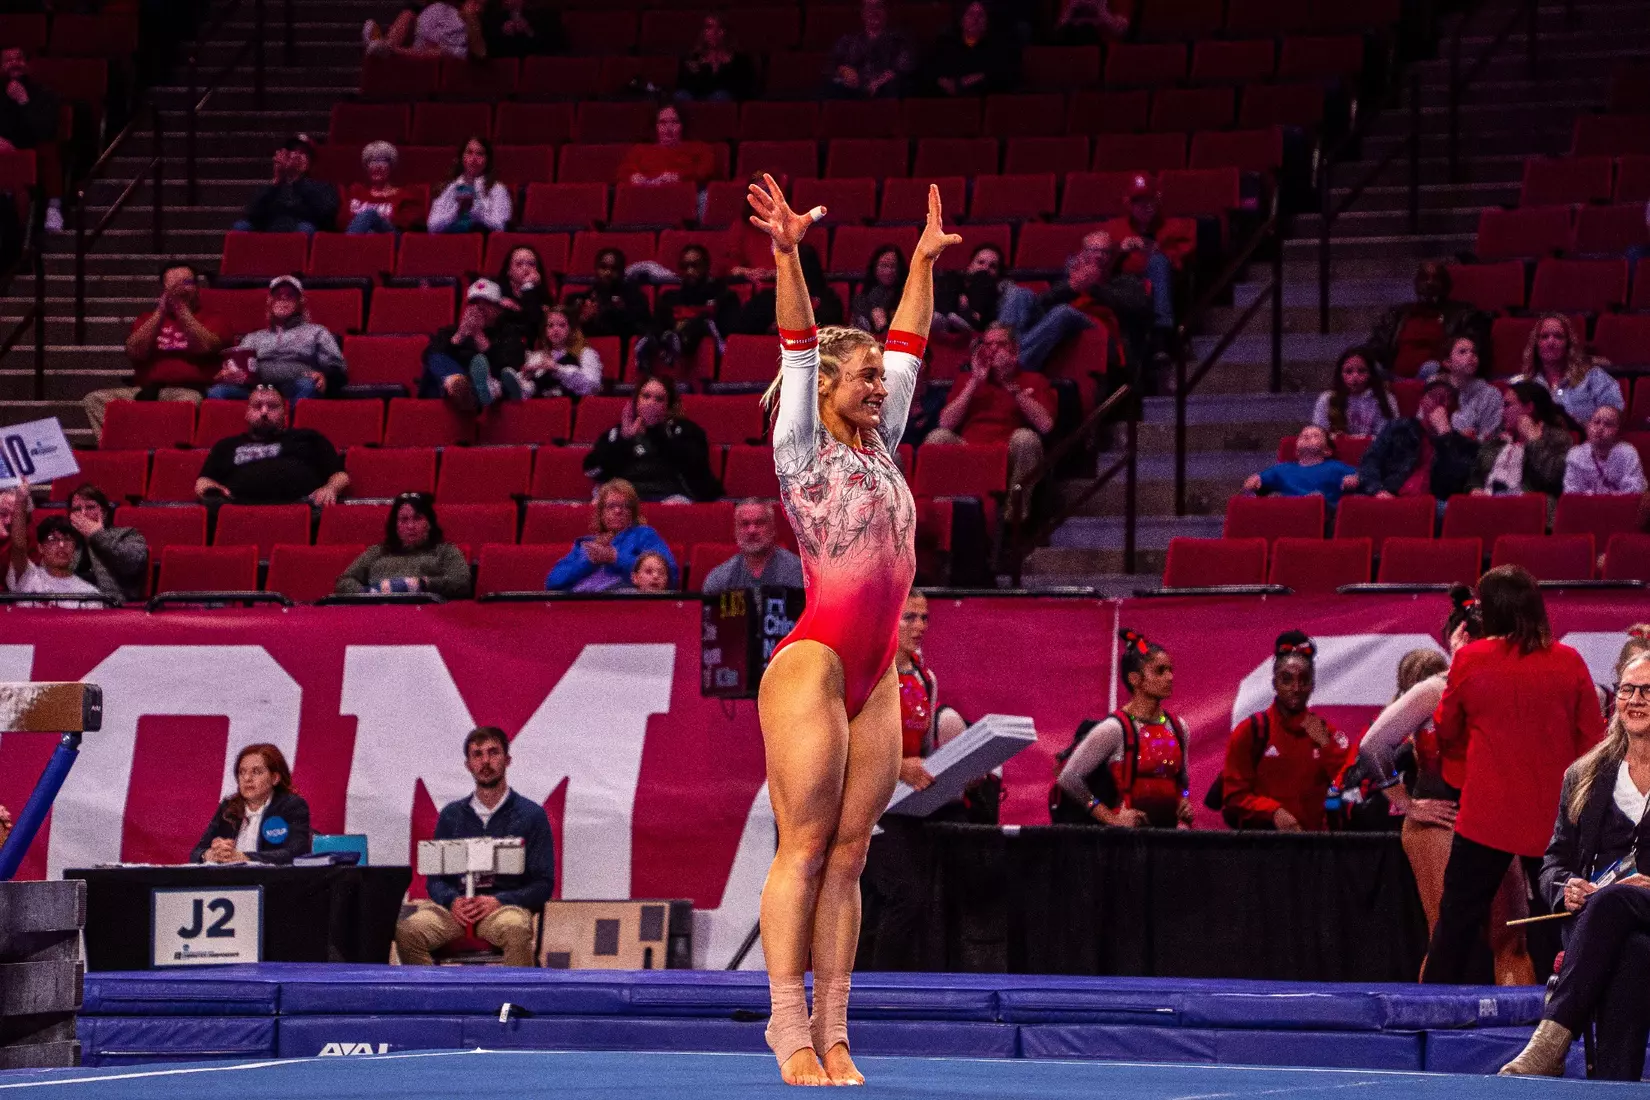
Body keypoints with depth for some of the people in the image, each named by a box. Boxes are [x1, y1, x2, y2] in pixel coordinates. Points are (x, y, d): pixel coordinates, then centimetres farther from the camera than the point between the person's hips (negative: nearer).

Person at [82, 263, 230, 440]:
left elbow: (205, 346, -6)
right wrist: (161, 311, 2)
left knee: (188, 401, -41)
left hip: (189, 390, -4)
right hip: (145, 390, 4)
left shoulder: (212, 319, 16)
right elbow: (134, 351, 5)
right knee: (94, 399, -20)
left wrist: (180, 309, -4)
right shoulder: (148, 320, 24)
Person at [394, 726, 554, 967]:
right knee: (407, 930, -30)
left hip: (507, 905, -2)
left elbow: (543, 884, 6)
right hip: (455, 908, 2)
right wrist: (453, 901, -8)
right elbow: (435, 878, 16)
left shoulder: (531, 814, 11)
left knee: (514, 929, -40)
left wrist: (498, 901, -11)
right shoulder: (451, 815, 19)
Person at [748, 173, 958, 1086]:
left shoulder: (878, 450, 19)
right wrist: (787, 255, -19)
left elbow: (907, 349, 26)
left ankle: (831, 1033, 1)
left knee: (847, 855, 3)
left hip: (875, 678, 7)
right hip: (813, 662, -7)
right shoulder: (802, 450, 2)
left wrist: (923, 261, 30)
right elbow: (798, 348, -9)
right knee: (803, 848, -9)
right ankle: (790, 1027, -9)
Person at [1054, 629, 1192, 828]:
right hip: (1128, 833, -6)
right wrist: (1111, 819, -12)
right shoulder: (1114, 729, -10)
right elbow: (1069, 778, -11)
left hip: (1169, 830, 6)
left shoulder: (1178, 729, 9)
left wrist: (1184, 805, 5)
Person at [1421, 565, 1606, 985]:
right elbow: (1592, 741, 3)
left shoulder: (1470, 660, -6)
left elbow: (1446, 731, 9)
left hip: (1485, 814, -1)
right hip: (1553, 818, 1)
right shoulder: (1569, 663, -3)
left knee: (1458, 919, 9)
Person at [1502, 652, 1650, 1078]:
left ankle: (1550, 1040, -48)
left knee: (1612, 899, -39)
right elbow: (1554, 863, 19)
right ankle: (1615, 1085, -50)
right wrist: (1566, 888, -6)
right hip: (1591, 919, 2)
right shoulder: (1584, 778, 21)